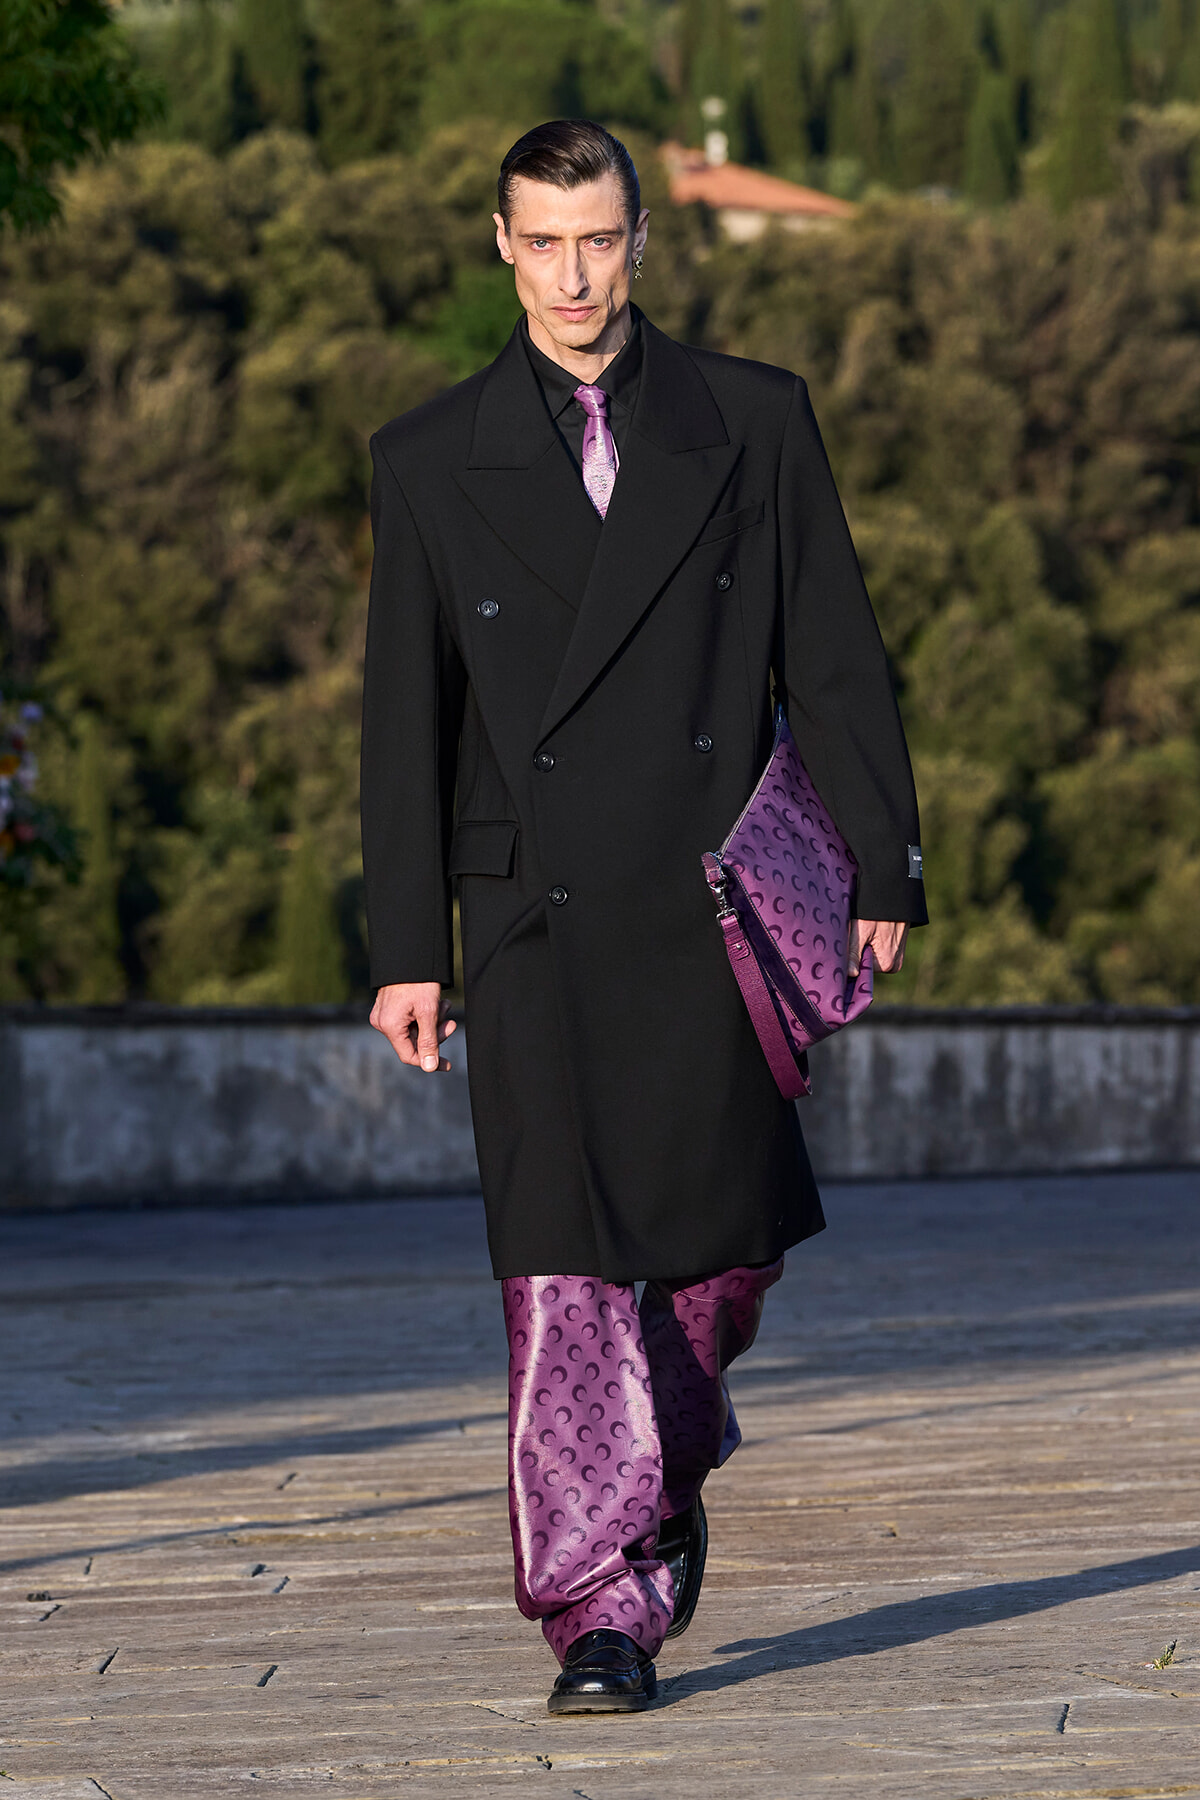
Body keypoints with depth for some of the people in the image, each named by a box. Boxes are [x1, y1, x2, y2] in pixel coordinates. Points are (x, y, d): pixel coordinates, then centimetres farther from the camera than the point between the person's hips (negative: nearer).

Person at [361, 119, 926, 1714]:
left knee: (728, 1237, 7)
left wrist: (883, 868, 1)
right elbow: (405, 721, 7)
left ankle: (670, 1464, 37)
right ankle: (603, 1610, -6)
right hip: (538, 923, -1)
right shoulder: (432, 461, 6)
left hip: (714, 906, 1)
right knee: (564, 1269, -9)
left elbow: (834, 662, 7)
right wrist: (406, 948, 2)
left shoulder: (755, 423, 7)